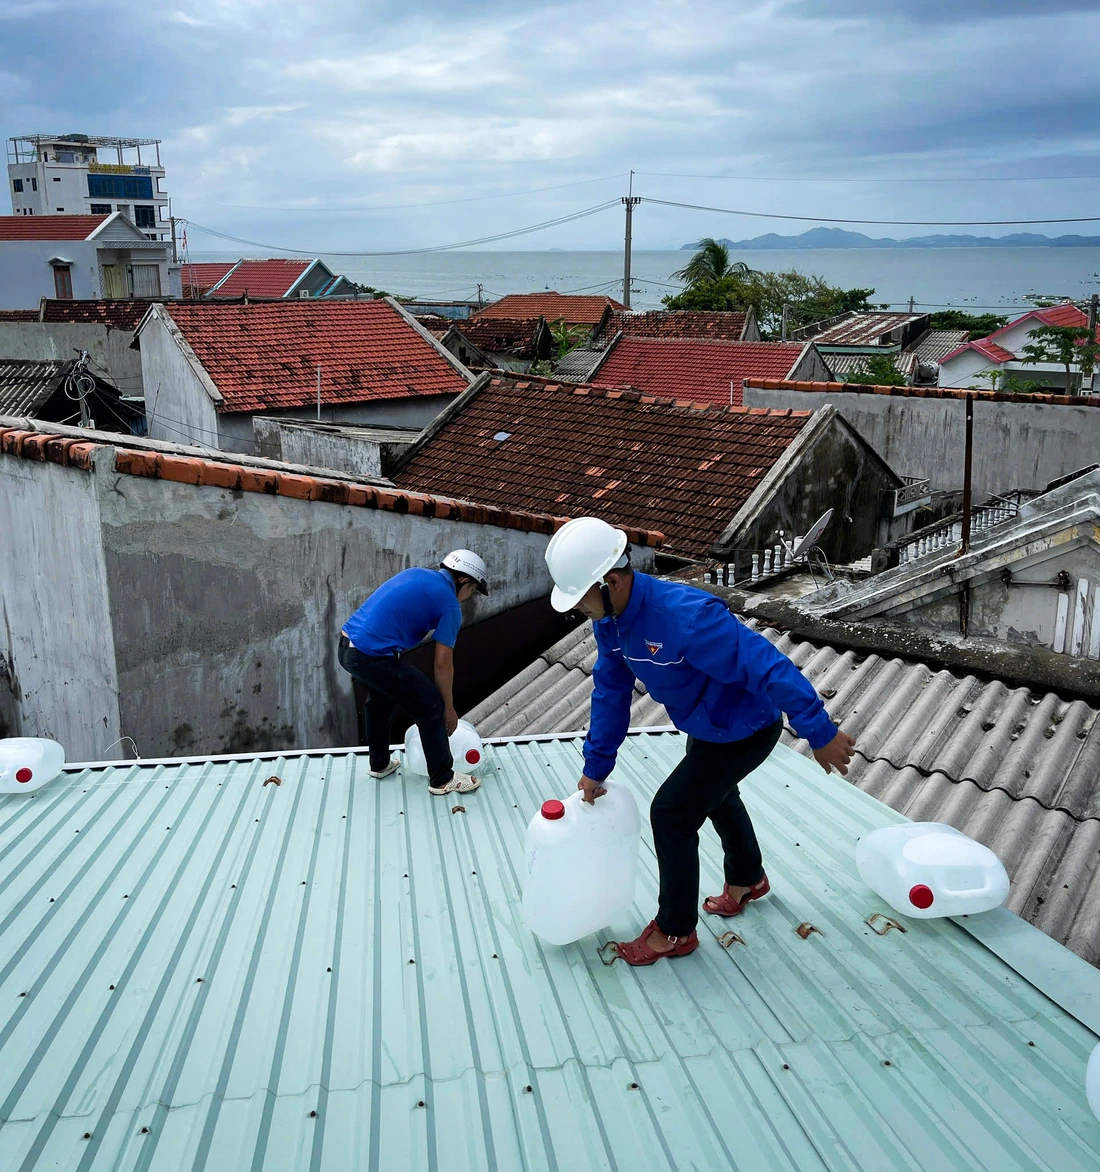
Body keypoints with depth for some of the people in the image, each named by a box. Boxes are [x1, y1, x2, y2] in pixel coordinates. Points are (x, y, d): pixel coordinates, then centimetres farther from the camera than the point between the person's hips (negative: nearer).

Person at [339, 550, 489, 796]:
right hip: (373, 657, -9)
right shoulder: (450, 605, -3)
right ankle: (442, 779, 14)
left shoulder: (415, 574, 18)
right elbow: (443, 663, -1)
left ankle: (380, 764, 46)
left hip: (346, 647, 9)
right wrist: (449, 708, 11)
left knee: (380, 699, 33)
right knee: (431, 707, 5)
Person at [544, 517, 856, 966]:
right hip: (706, 725, 9)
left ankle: (675, 932, 14)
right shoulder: (610, 619, -14)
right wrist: (595, 768, 1)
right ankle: (748, 879, 58)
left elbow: (769, 667, -38)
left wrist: (820, 734, -32)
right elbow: (610, 690, -3)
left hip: (745, 730, -9)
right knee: (716, 795, 29)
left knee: (671, 813, -7)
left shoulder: (686, 616, -42)